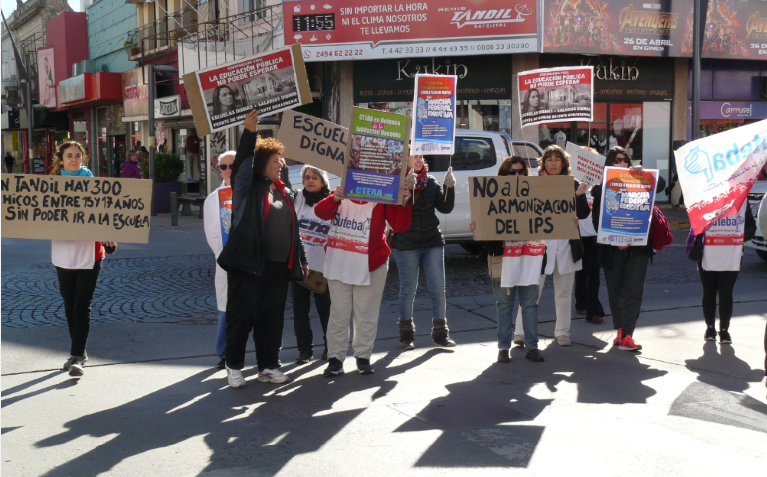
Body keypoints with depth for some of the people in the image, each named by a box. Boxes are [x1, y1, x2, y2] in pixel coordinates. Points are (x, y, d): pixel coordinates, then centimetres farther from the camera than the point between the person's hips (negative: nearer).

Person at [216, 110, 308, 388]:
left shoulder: (285, 193, 17)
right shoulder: (247, 187, 1)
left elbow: (293, 229, 21)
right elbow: (242, 162, -19)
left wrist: (302, 260, 21)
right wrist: (249, 132, -30)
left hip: (279, 266, 6)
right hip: (248, 263, -6)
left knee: (272, 317, 10)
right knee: (242, 315, 0)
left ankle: (268, 366, 21)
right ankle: (234, 366, 13)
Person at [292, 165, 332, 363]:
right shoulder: (297, 198, 7)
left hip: (322, 265, -3)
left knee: (325, 309, 3)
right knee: (300, 309, 6)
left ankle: (330, 347, 20)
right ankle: (304, 349, 17)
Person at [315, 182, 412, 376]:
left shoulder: (382, 199, -4)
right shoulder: (342, 194, 1)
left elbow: (400, 226, -12)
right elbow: (321, 212, -15)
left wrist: (404, 204, -30)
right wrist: (334, 199, -35)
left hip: (371, 266, -1)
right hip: (339, 264, 1)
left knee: (366, 315, 7)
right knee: (339, 313, 6)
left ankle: (363, 356, 20)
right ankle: (335, 358, 12)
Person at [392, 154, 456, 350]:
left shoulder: (431, 182, 9)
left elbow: (445, 208, 4)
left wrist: (449, 187, -11)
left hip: (433, 242, 4)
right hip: (405, 245, -4)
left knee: (438, 288, 3)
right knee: (408, 290, 4)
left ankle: (440, 333, 14)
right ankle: (406, 334, 16)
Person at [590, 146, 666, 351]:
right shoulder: (601, 188, 3)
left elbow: (661, 184, -1)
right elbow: (597, 219, -1)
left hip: (637, 247, 0)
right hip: (612, 248, 0)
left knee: (633, 292, -6)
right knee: (615, 291, 9)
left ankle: (626, 336, -8)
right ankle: (620, 330, 25)